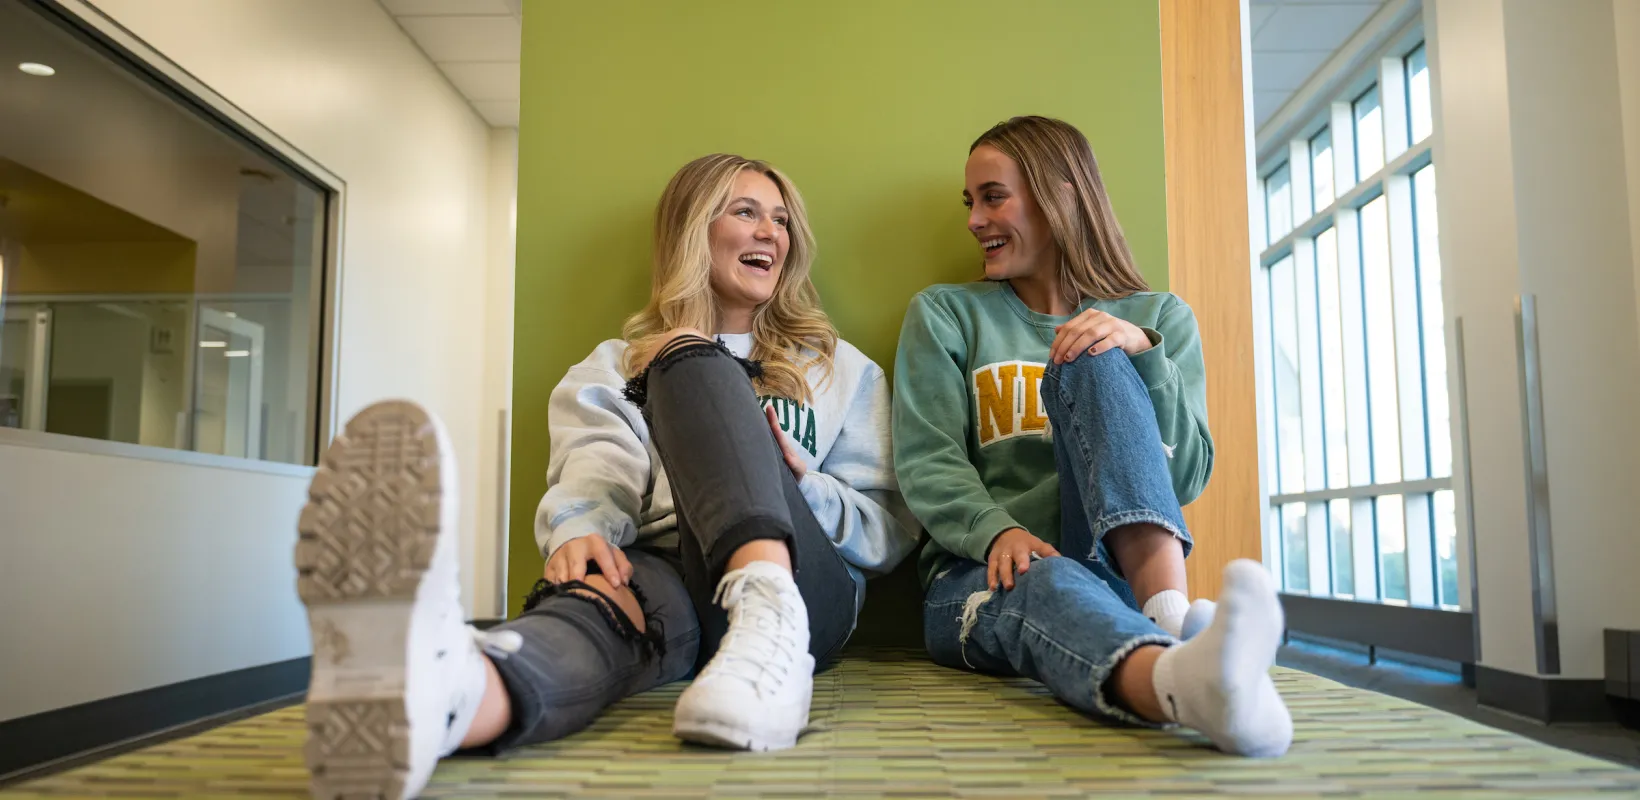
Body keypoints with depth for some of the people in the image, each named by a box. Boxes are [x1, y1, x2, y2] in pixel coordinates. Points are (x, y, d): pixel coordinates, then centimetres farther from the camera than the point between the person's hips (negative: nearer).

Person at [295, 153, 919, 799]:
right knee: (604, 596, -36)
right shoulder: (617, 366, 23)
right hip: (664, 576, 1)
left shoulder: (842, 369, 25)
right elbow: (596, 473, 2)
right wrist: (579, 530, -22)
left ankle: (768, 621, -48)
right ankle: (438, 695, -70)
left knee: (692, 363, -22)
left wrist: (805, 487, -2)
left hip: (804, 587, 0)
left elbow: (890, 533, 19)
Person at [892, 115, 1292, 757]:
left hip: (1120, 566, 1)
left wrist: (1145, 354, -13)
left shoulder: (1159, 317, 15)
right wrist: (995, 531, -21)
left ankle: (1172, 620, -44)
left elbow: (1188, 476, 4)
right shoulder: (944, 315, 14)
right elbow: (925, 464, 0)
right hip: (982, 572, 0)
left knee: (1094, 362, -23)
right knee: (1047, 585, -39)